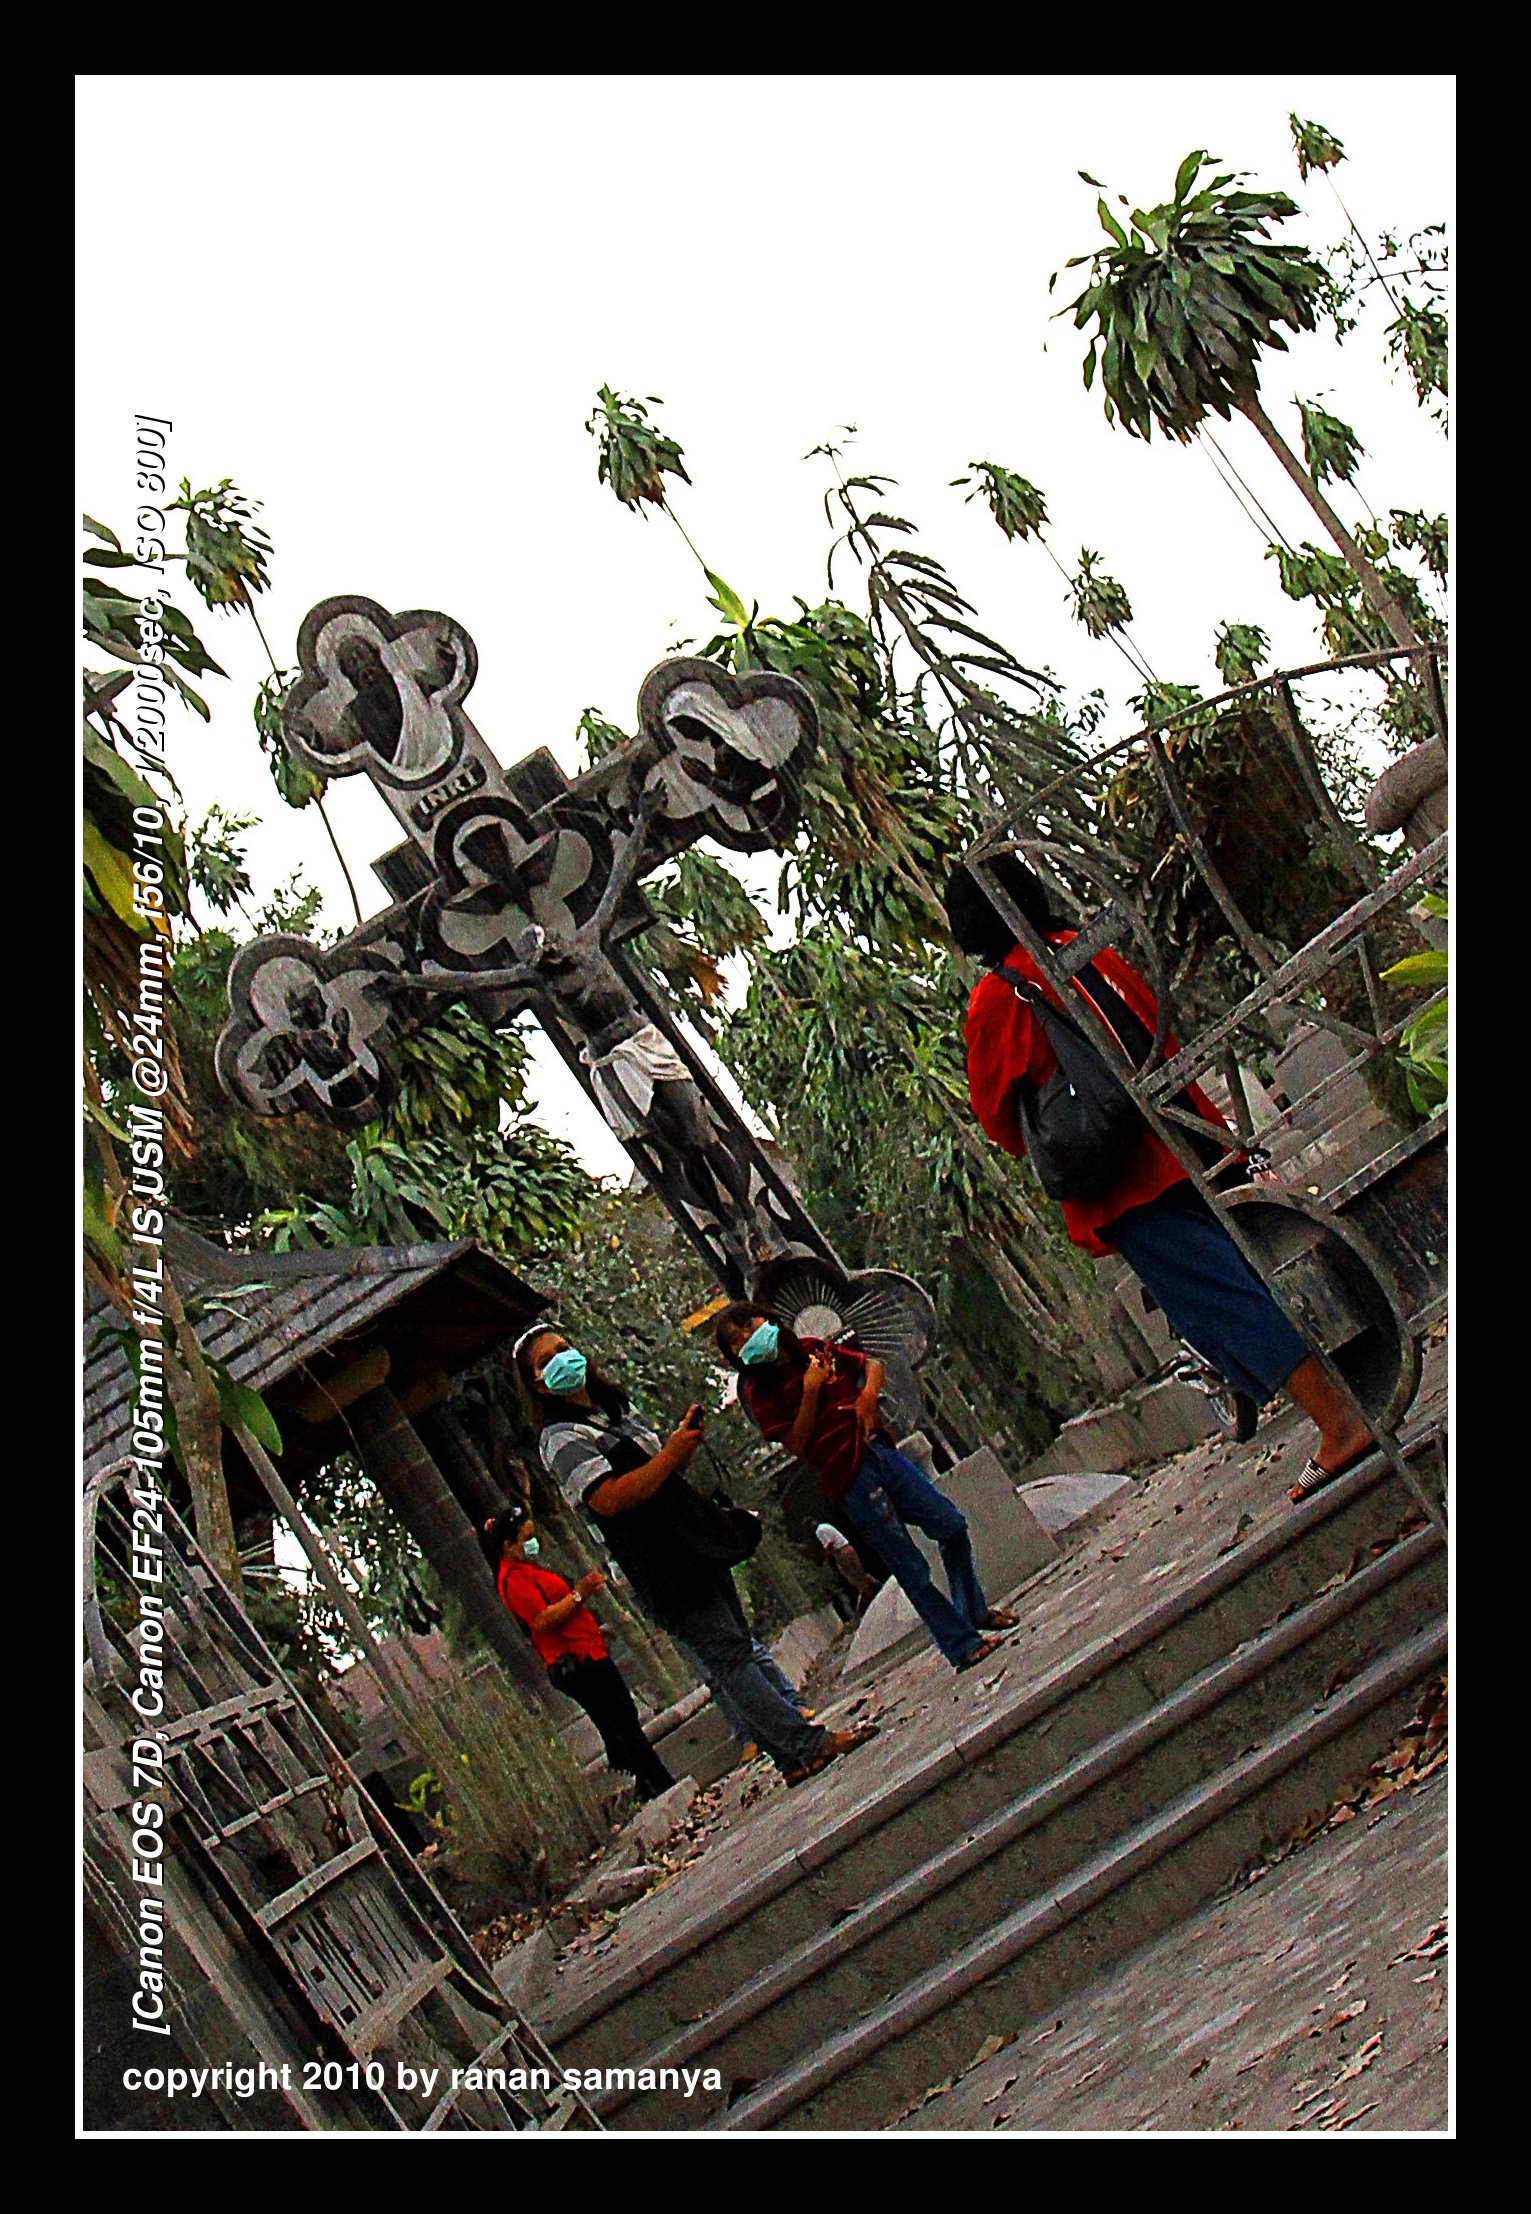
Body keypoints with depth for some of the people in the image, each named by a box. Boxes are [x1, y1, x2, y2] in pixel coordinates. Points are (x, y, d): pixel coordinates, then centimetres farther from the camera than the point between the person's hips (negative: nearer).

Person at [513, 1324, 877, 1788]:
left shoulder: (617, 1411, 19)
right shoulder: (561, 1439, -7)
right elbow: (609, 1500, -21)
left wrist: (684, 1443, 4)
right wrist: (672, 1453, -18)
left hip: (697, 1550, 9)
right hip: (661, 1570, -8)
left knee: (725, 1662, 10)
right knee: (727, 1655, -11)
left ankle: (792, 1758, 13)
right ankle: (808, 1745, -14)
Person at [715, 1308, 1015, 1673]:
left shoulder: (812, 1349, 9)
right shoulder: (757, 1390, -6)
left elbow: (870, 1365, 17)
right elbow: (796, 1445, -12)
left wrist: (869, 1392, -4)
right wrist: (810, 1390, -16)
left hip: (877, 1449, 6)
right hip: (846, 1477, -6)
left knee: (952, 1524, 8)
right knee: (911, 1568, -3)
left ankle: (975, 1612, 28)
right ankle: (962, 1646, 8)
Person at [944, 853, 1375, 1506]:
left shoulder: (997, 998, -7)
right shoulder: (1092, 953, 13)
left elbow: (997, 1111, -2)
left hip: (1127, 1183, -7)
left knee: (1219, 1305, -8)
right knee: (1258, 1275, 13)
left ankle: (1339, 1422, -14)